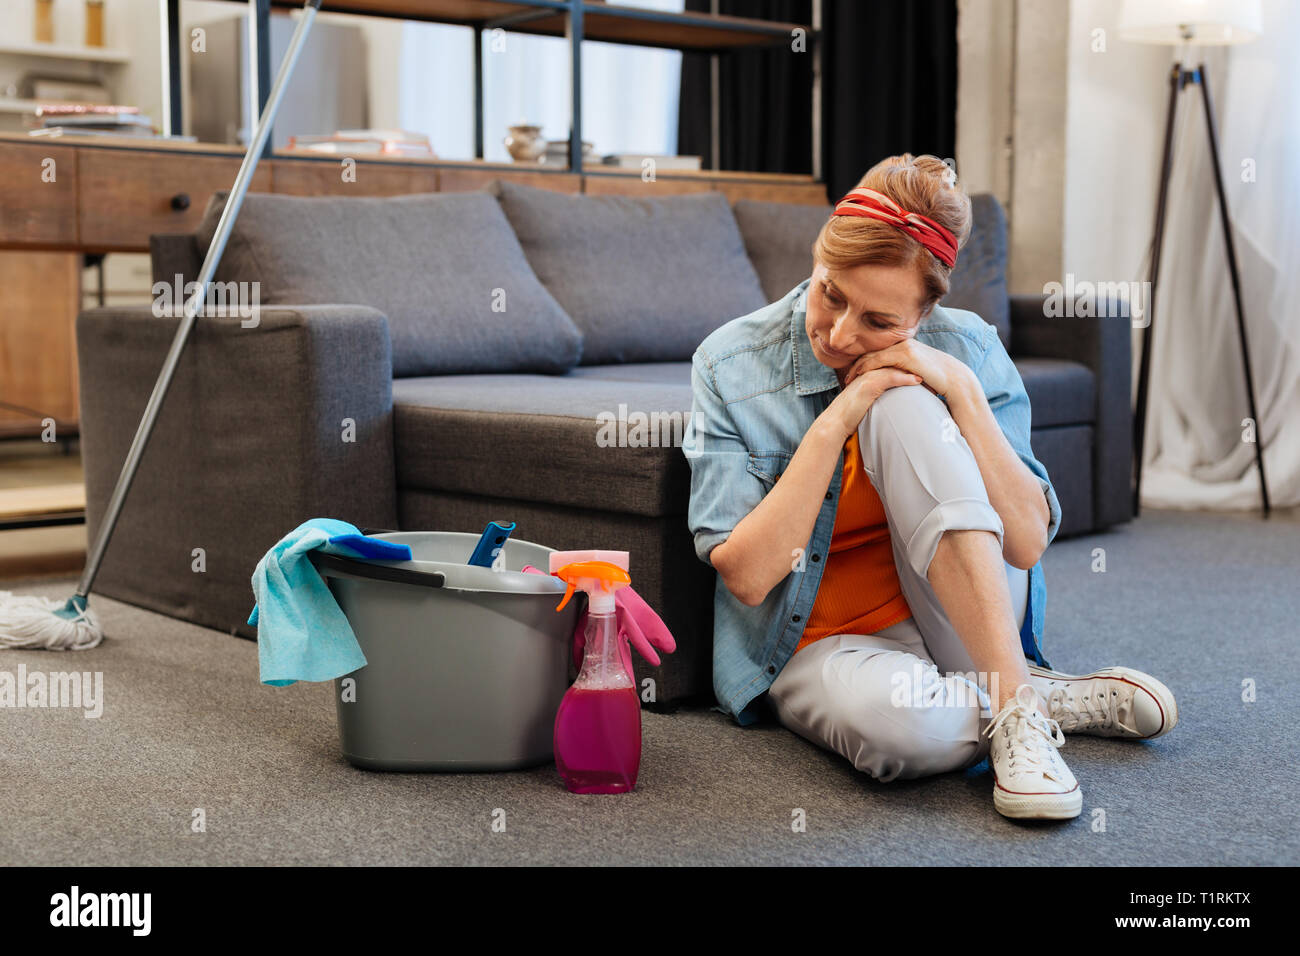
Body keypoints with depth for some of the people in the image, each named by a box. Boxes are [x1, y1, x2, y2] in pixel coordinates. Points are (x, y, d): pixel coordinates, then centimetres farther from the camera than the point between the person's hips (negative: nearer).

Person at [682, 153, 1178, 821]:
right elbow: (746, 576, -17)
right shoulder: (731, 366, -12)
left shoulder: (968, 351, -8)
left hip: (966, 619, 2)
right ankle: (1056, 700, -10)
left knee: (902, 405, -26)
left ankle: (1013, 700, -28)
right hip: (822, 645, -1)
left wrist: (960, 389, -23)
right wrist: (833, 424, -24)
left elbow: (1027, 543, -14)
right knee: (894, 722, -41)